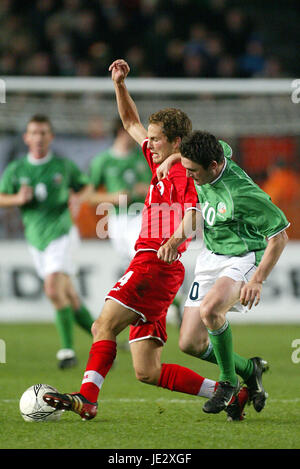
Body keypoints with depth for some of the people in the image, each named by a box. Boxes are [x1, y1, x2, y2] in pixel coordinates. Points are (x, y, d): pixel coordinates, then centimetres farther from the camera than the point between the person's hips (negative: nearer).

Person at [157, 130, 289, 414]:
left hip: (243, 258, -8)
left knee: (210, 309, -37)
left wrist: (257, 280, -22)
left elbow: (279, 235, -19)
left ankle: (228, 381, -13)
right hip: (211, 257, 8)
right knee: (190, 343, 0)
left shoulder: (242, 195, -30)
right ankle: (249, 371, 25)